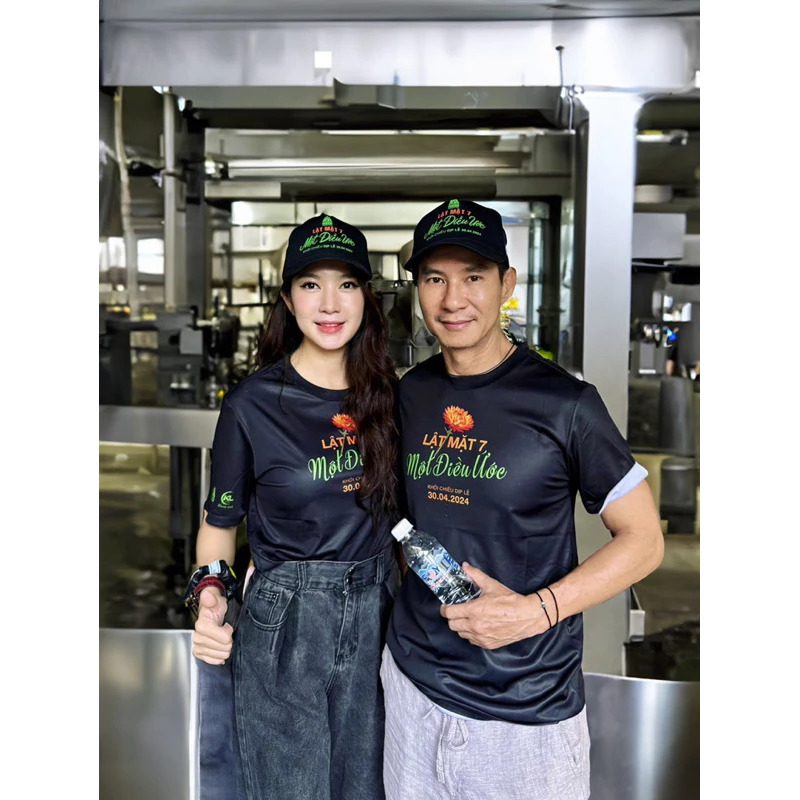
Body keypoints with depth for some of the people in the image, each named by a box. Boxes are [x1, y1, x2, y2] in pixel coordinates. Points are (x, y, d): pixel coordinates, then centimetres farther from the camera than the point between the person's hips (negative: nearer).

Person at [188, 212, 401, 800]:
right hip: (282, 626, -3)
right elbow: (220, 520, -1)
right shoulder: (252, 404, -10)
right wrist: (212, 589, -18)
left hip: (375, 619, 4)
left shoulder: (388, 394, 1)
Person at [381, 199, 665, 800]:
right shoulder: (408, 395, 1)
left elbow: (644, 540, -8)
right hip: (413, 682, 4)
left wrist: (536, 610, -19)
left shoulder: (562, 401, -13)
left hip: (526, 706, -4)